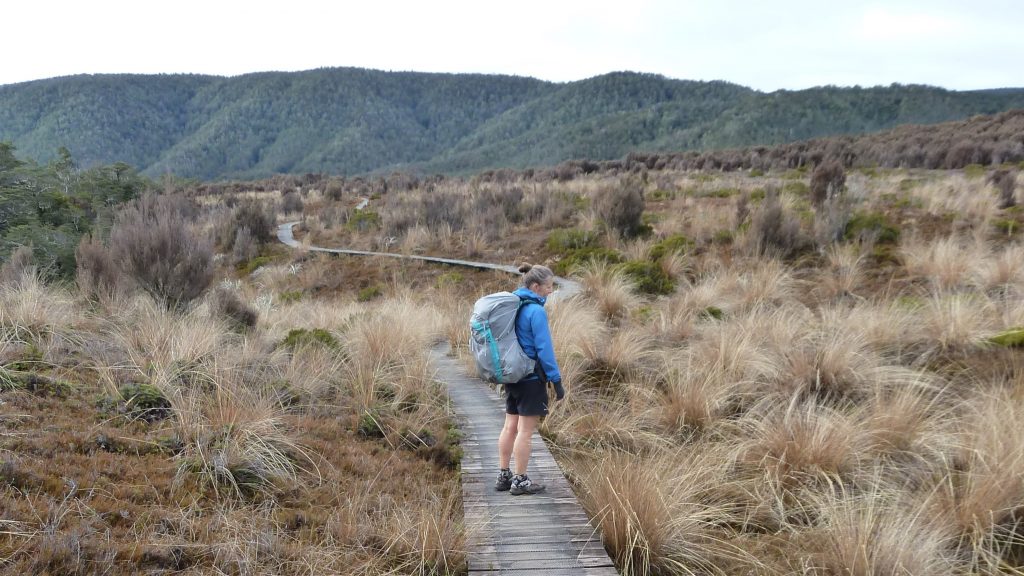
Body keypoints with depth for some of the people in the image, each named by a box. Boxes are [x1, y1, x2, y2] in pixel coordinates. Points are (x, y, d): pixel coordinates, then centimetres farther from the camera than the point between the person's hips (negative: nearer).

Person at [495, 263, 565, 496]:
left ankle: (503, 476, 20)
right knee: (525, 430, 0)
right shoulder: (536, 311, -18)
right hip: (532, 378, -8)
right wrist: (557, 381, -12)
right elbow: (544, 349, -18)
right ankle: (520, 481, 6)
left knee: (510, 426, 14)